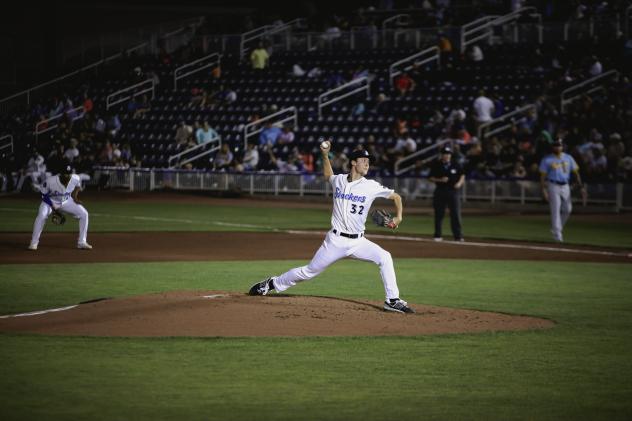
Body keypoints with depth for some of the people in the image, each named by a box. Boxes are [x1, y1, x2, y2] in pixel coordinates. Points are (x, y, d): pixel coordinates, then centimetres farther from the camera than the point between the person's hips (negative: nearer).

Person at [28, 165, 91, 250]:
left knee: (83, 214, -7)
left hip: (66, 201, 4)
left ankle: (82, 242, 5)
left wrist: (75, 197, -3)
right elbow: (43, 194, -18)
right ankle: (33, 243, -20)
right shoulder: (51, 181, -33)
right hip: (50, 201, -4)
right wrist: (53, 207, -24)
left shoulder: (76, 179, -21)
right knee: (42, 215, -31)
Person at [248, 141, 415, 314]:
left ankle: (392, 300, -13)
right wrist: (325, 155, 16)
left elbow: (396, 196, 1)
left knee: (384, 257, -21)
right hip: (335, 240, 0)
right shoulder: (338, 180, 2)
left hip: (357, 242, 0)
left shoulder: (371, 186, -5)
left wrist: (398, 217, -13)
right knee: (309, 271, 5)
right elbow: (328, 175, 27)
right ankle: (272, 284, 25)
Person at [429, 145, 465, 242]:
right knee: (439, 214, 4)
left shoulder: (455, 165, 4)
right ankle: (437, 236, 13)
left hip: (453, 191, 0)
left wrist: (460, 182, -5)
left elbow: (462, 175, 14)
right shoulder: (436, 165, 0)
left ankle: (458, 236, -3)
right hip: (440, 191, 0)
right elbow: (431, 178, 2)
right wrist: (440, 180, -14)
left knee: (455, 214, -5)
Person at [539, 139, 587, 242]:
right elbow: (542, 176, -5)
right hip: (553, 186, -4)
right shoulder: (547, 160, -3)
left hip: (565, 186, 4)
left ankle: (557, 228, 26)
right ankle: (557, 234, -8)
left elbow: (576, 172, 7)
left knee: (567, 209, 4)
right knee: (555, 210, -10)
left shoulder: (568, 158, 7)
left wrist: (581, 187, -1)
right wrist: (543, 189, -15)